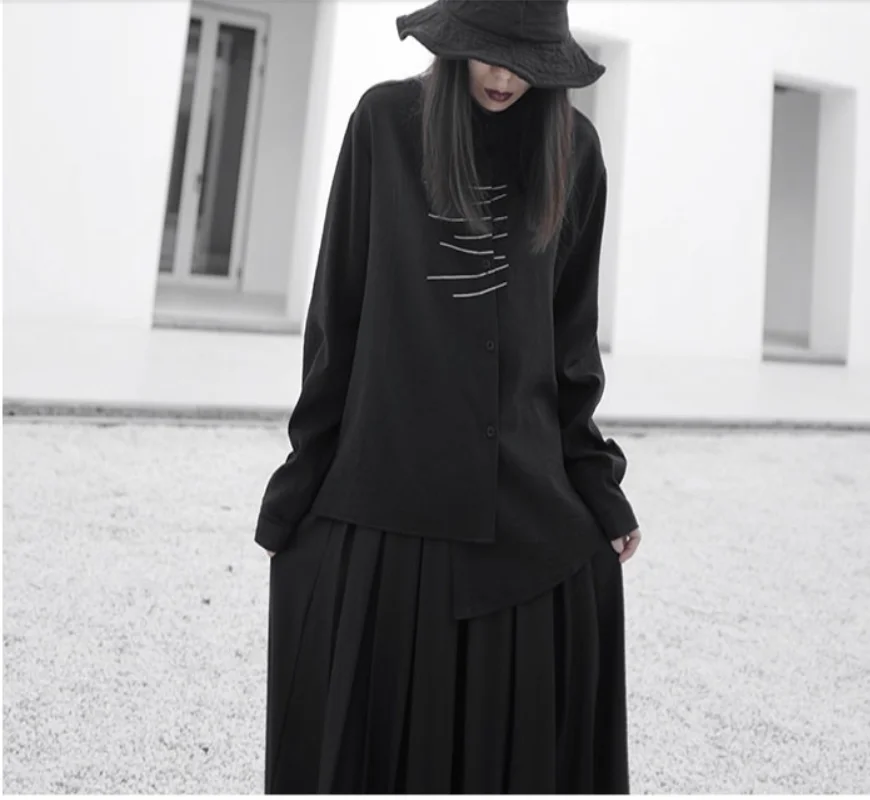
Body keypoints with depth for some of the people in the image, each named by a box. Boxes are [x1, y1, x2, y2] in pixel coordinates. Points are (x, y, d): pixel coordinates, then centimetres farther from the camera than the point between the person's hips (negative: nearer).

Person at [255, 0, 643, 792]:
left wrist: (596, 486, 5)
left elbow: (572, 331, 8)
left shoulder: (572, 147, 5)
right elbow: (337, 311, 3)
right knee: (364, 733, 7)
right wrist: (301, 481, 2)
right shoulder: (386, 121, 1)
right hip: (378, 495, -1)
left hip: (529, 502, 1)